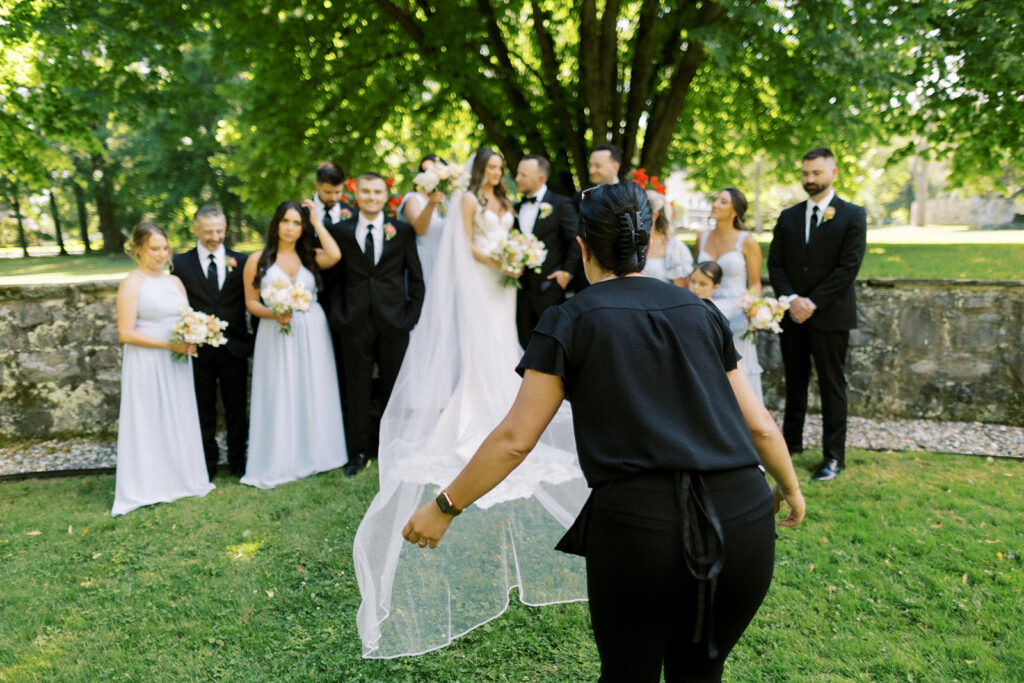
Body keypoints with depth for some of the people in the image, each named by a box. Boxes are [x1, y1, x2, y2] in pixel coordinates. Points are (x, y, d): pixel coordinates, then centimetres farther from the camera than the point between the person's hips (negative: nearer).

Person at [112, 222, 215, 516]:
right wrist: (169, 344, -19)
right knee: (149, 422, 3)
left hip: (176, 363, 6)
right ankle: (148, 486, 15)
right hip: (147, 365, -6)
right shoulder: (131, 284, -9)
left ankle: (180, 478, 26)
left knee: (179, 419, 13)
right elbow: (126, 333, -14)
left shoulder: (175, 281, 10)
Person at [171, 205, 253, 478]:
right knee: (204, 411, 12)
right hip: (199, 350, 0)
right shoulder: (180, 263, 0)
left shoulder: (241, 261, 3)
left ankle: (238, 460, 27)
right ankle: (207, 463, 27)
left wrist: (253, 341, -5)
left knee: (237, 408, 11)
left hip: (234, 350, 1)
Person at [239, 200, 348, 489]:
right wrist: (274, 315, -16)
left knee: (313, 393, 7)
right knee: (279, 397, 2)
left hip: (312, 335, 1)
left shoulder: (311, 256, 5)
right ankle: (278, 463, 12)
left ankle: (313, 454, 21)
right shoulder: (258, 260, 3)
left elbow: (334, 256, -17)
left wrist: (317, 221, -6)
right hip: (276, 336, -1)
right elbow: (251, 302, 3)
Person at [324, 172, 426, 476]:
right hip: (355, 323, 0)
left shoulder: (402, 230, 6)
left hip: (393, 321, 0)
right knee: (357, 390, 7)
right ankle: (359, 451, 20)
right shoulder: (341, 231, 6)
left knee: (394, 388, 10)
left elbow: (415, 277, 6)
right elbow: (336, 278, 7)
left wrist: (412, 314, -1)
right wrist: (337, 313, -2)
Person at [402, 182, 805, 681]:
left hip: (639, 525, -4)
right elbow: (759, 425, 16)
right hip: (746, 520, 4)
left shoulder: (569, 321, 3)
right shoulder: (700, 312, 14)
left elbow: (514, 440, -1)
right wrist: (791, 488, 34)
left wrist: (444, 508, 9)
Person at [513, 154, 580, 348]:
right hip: (522, 288, 6)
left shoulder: (560, 204, -3)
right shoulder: (517, 208, 15)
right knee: (525, 342, 8)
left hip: (549, 286, -5)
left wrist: (567, 272, -11)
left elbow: (577, 239, -7)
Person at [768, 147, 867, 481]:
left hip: (830, 316, -4)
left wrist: (813, 303, -14)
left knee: (832, 387, 2)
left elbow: (848, 267, -10)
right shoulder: (788, 217, 11)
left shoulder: (853, 215, -1)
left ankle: (834, 455, 12)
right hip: (793, 315, 4)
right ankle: (792, 441, 25)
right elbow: (775, 263, 6)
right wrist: (791, 300, -10)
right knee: (794, 382, 13)